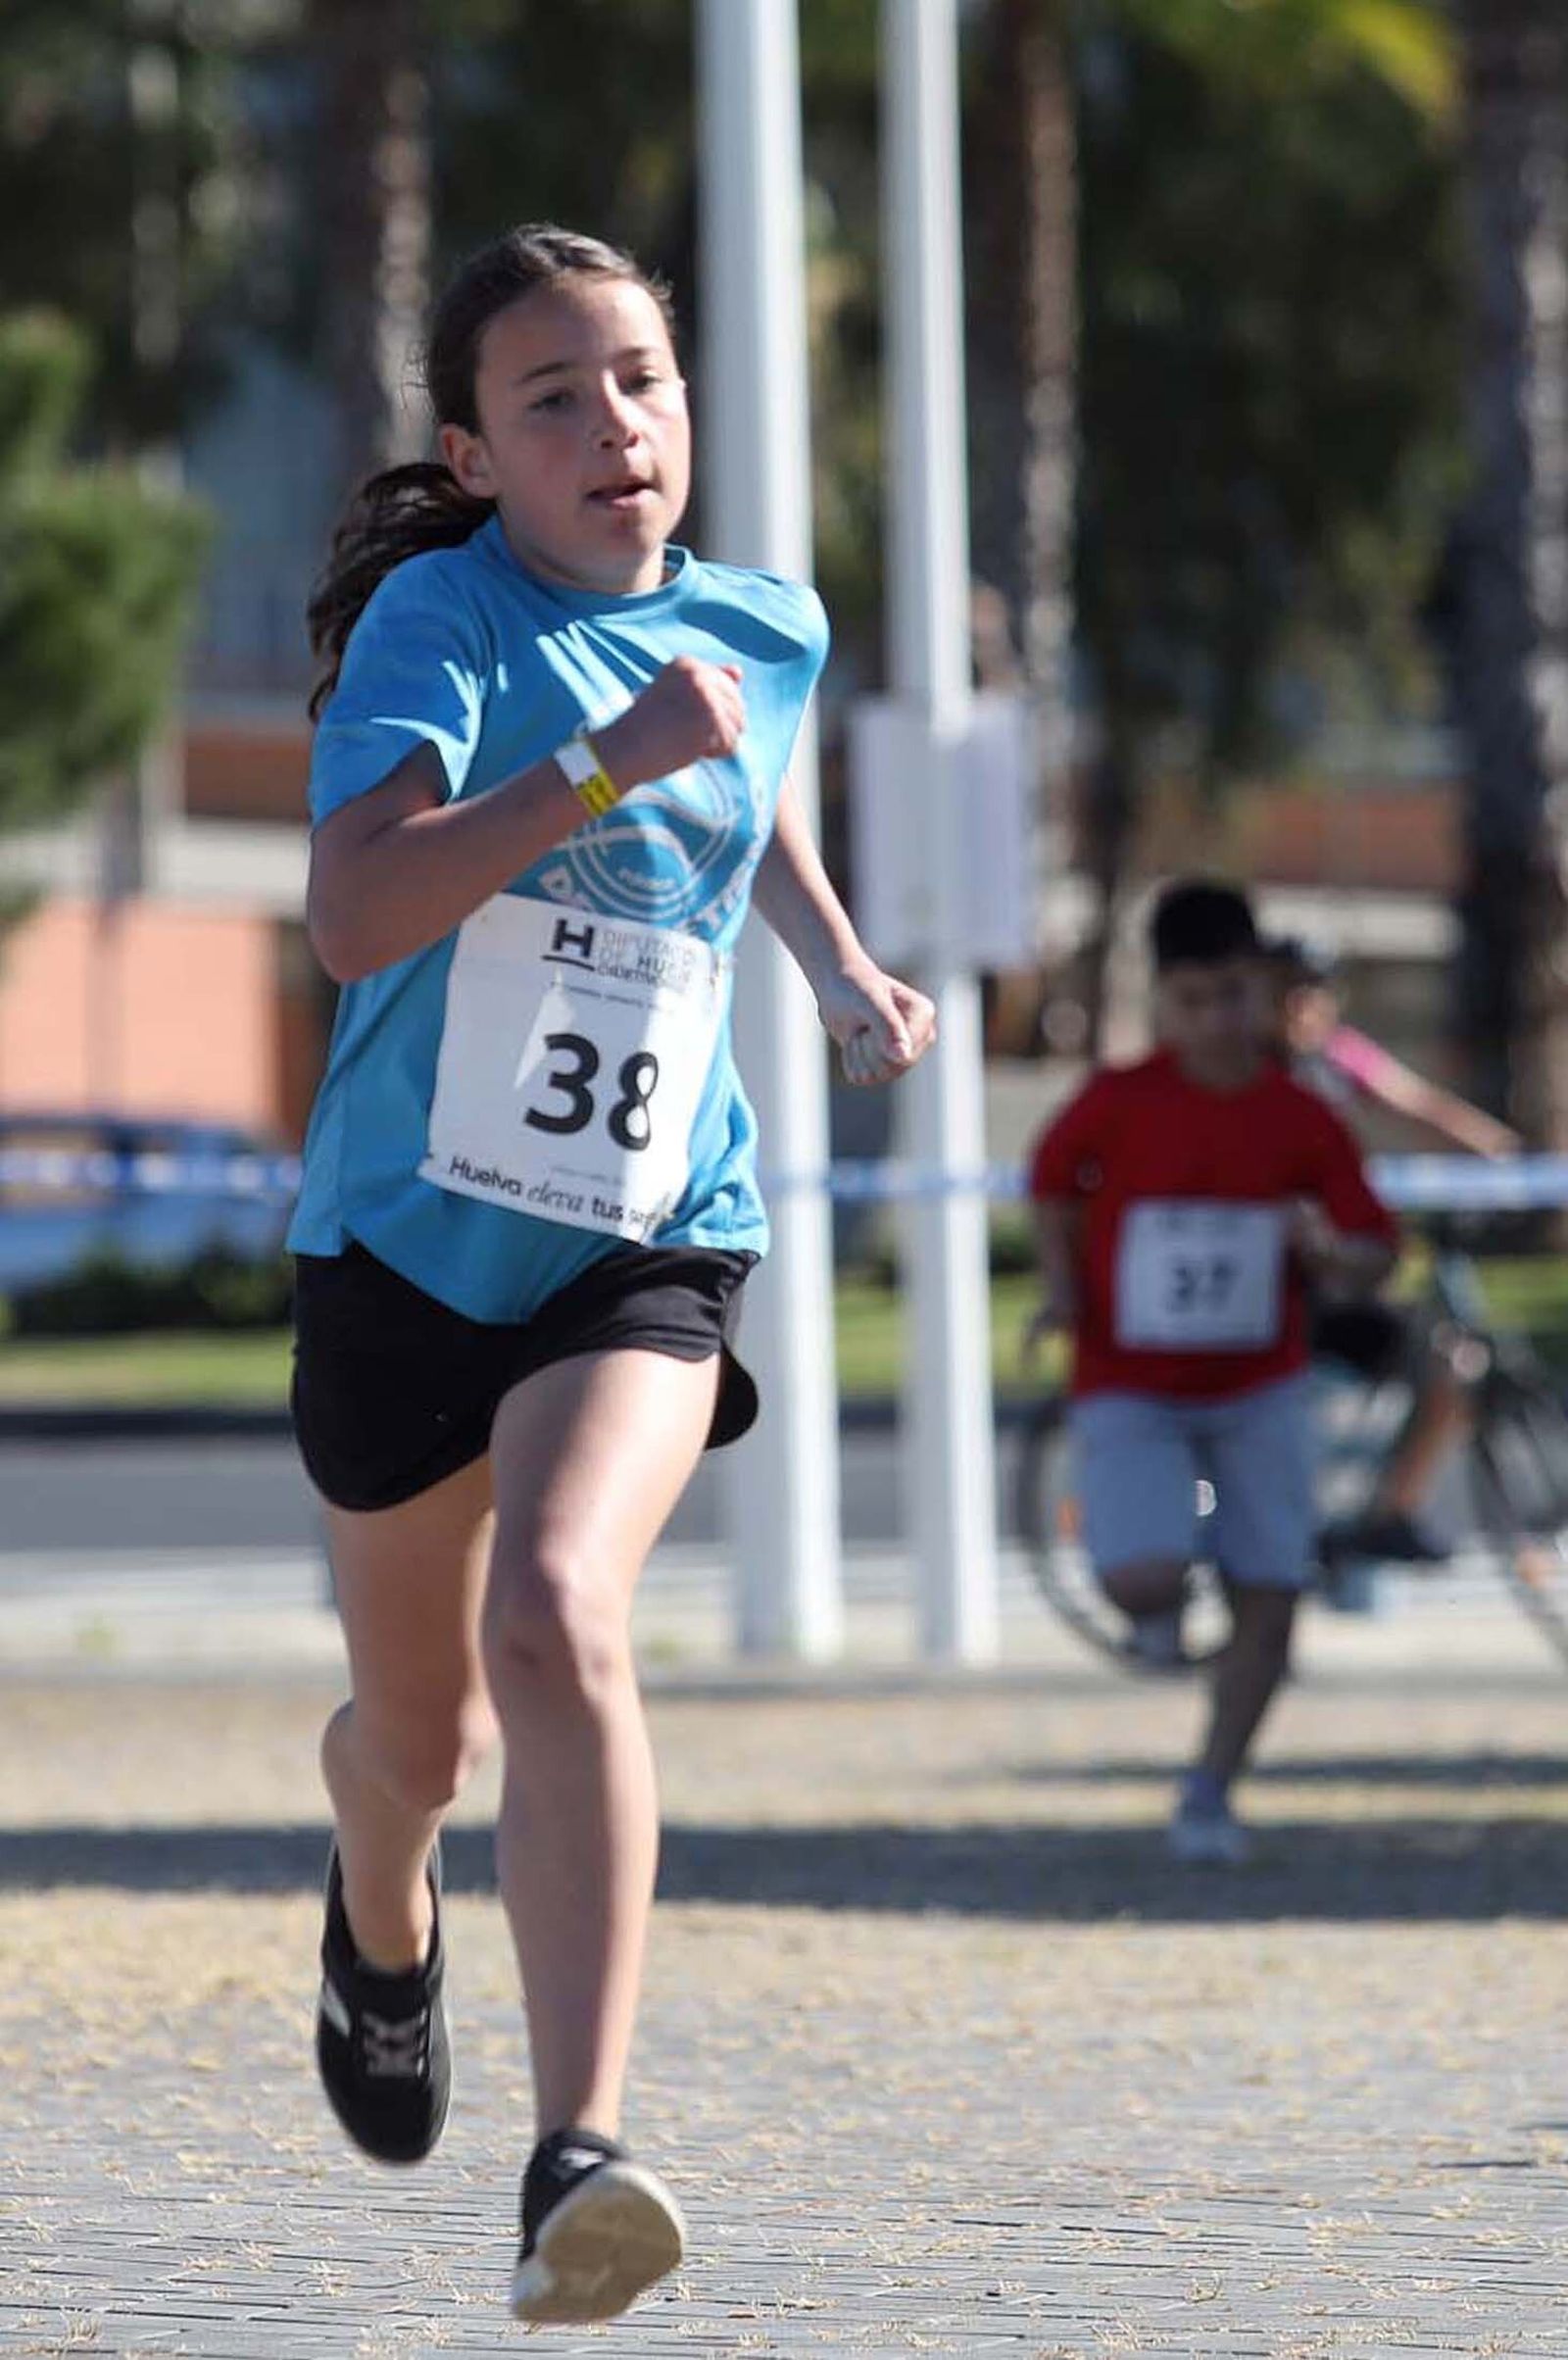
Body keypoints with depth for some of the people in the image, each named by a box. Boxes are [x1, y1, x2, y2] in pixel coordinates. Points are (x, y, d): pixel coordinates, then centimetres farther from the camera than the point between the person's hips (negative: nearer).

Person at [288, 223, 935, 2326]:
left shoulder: (767, 632, 3)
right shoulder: (443, 619, -13)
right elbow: (353, 915, -30)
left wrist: (844, 971, 14)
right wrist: (607, 764, -36)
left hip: (646, 1247, 1)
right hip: (409, 1239, -1)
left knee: (560, 1619, -27)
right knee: (418, 1726, 16)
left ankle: (578, 2160, -34)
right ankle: (384, 1919, 55)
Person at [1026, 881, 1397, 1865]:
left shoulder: (1304, 1122, -6)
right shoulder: (1117, 1103, -10)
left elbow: (1376, 1253, 0)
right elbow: (1054, 1182, 10)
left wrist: (1330, 1251, -23)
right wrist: (1063, 1284, -4)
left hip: (1260, 1391, 2)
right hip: (1131, 1392, -2)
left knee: (1269, 1600, -4)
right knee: (1142, 1583, -20)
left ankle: (1210, 1797, 12)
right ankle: (1166, 1599, 19)